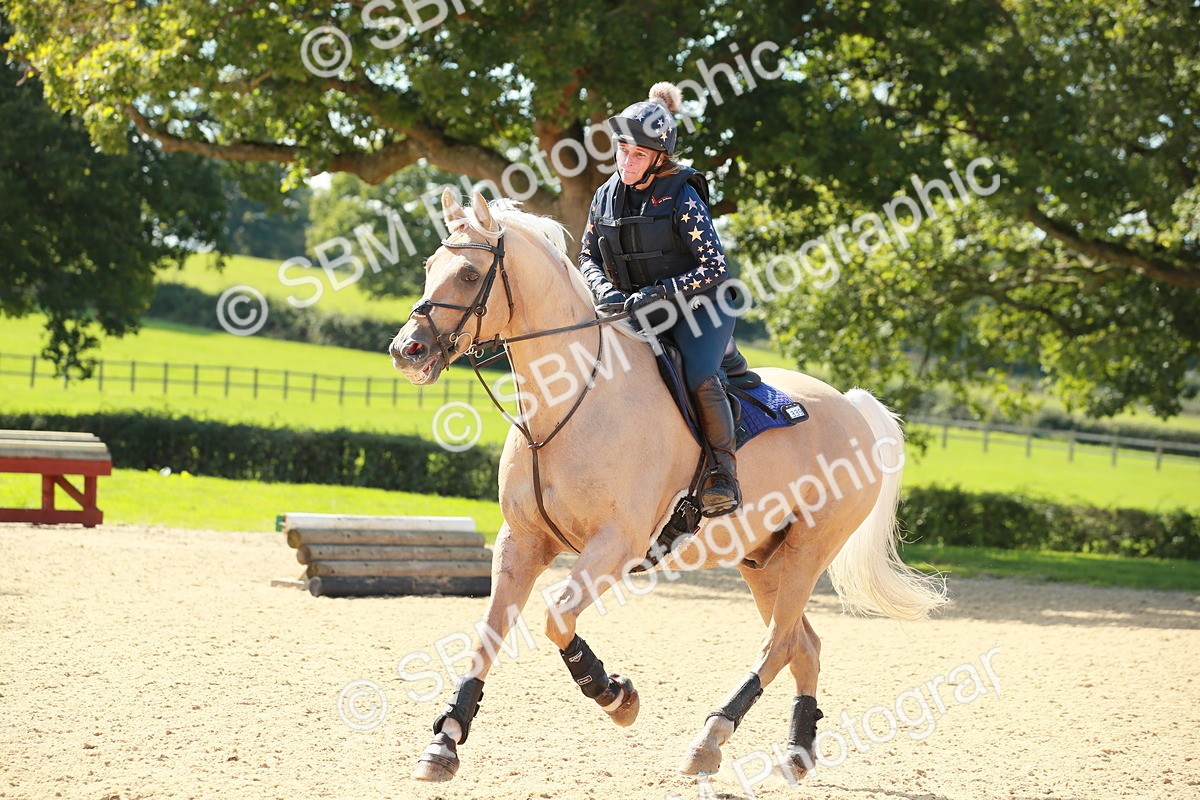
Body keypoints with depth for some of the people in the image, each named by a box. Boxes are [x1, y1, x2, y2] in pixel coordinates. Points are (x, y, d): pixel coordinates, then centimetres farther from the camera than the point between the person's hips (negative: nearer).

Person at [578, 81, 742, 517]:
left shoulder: (682, 197, -15)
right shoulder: (608, 196, 2)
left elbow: (716, 269, -18)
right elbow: (588, 257, 12)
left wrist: (658, 294, -26)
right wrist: (606, 292, -10)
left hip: (696, 306, -6)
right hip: (635, 312, 6)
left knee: (698, 376, -31)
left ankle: (722, 468, -16)